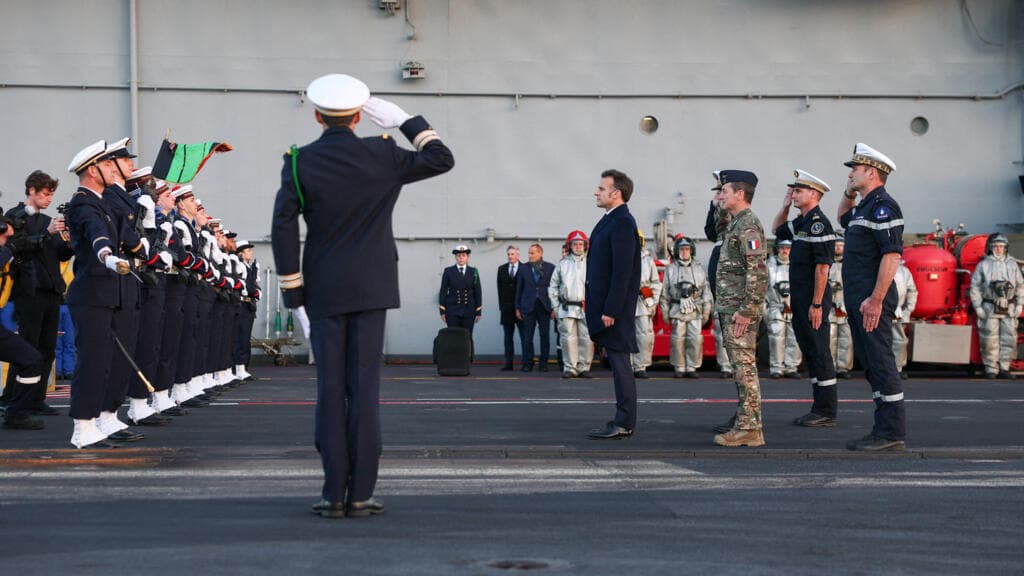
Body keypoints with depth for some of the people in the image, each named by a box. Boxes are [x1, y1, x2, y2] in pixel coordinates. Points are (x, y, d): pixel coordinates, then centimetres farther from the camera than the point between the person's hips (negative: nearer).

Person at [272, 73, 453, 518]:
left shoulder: (299, 163, -2)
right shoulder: (381, 155, -4)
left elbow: (283, 228, -5)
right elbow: (441, 159, 6)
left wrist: (293, 293, 1)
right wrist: (405, 121, 10)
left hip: (323, 293, 1)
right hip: (370, 290, 0)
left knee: (330, 390, 5)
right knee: (364, 389, 1)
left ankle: (334, 494, 5)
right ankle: (360, 494, 2)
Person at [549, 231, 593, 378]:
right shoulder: (563, 264, 10)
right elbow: (553, 286, 15)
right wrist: (555, 306, 9)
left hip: (586, 308, -1)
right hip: (567, 307, 1)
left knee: (586, 338, -3)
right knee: (568, 338, -3)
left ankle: (583, 367, 6)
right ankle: (569, 368, 4)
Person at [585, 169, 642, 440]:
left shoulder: (623, 223, -15)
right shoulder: (610, 221, 16)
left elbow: (622, 272, -20)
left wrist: (610, 311, -21)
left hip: (615, 308, -10)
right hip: (605, 306, 10)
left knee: (620, 363, -6)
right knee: (617, 363, 12)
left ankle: (624, 424, -3)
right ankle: (622, 420, 17)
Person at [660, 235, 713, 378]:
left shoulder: (698, 269, 11)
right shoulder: (671, 269, 9)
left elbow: (706, 291, 12)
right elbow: (665, 293, 9)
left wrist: (706, 312, 7)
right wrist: (665, 312, 5)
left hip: (695, 312, 1)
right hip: (677, 311, -1)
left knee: (696, 340, -6)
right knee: (678, 340, -5)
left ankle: (692, 368, 2)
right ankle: (679, 368, 5)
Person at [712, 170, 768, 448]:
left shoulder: (749, 225, -15)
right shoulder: (736, 224, 18)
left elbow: (757, 271, -22)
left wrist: (745, 311, -23)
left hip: (740, 309, -10)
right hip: (729, 308, 11)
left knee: (745, 366, -9)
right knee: (740, 365, 15)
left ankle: (749, 429, -9)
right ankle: (743, 418, 23)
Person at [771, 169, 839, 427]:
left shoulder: (819, 223, -15)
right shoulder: (801, 222, 14)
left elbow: (822, 266, -20)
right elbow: (777, 230, 34)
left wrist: (817, 304, -22)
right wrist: (785, 205, 18)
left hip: (813, 301, -10)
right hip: (799, 300, 10)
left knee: (819, 353, -5)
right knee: (809, 353, 12)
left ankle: (827, 411, -1)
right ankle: (819, 408, 17)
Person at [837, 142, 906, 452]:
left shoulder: (882, 206, -13)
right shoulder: (864, 207, 18)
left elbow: (892, 255, -22)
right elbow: (843, 219, 43)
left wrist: (875, 300, -26)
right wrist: (848, 193, 24)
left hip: (871, 301, -10)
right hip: (858, 300, 10)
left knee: (881, 364, -8)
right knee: (871, 365, 11)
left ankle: (892, 433, -6)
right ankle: (883, 430, 16)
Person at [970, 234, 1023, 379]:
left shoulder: (1012, 264, 9)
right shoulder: (983, 265, 2)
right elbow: (975, 287, 2)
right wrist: (977, 307, -5)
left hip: (1009, 310, 3)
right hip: (989, 309, -3)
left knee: (1008, 339, 3)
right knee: (989, 340, -2)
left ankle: (1004, 368, 12)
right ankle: (991, 369, 7)